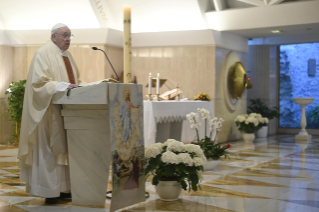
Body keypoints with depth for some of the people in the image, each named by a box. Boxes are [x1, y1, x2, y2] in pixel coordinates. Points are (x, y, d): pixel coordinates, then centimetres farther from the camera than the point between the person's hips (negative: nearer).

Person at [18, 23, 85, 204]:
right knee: (50, 149, -4)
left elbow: (75, 79, 22)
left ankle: (63, 187, 12)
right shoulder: (43, 54, -7)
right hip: (50, 110, -8)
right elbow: (39, 82, -16)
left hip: (67, 110, 8)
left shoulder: (67, 55, 17)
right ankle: (49, 191, 3)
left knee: (65, 148, 7)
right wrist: (62, 86, -25)